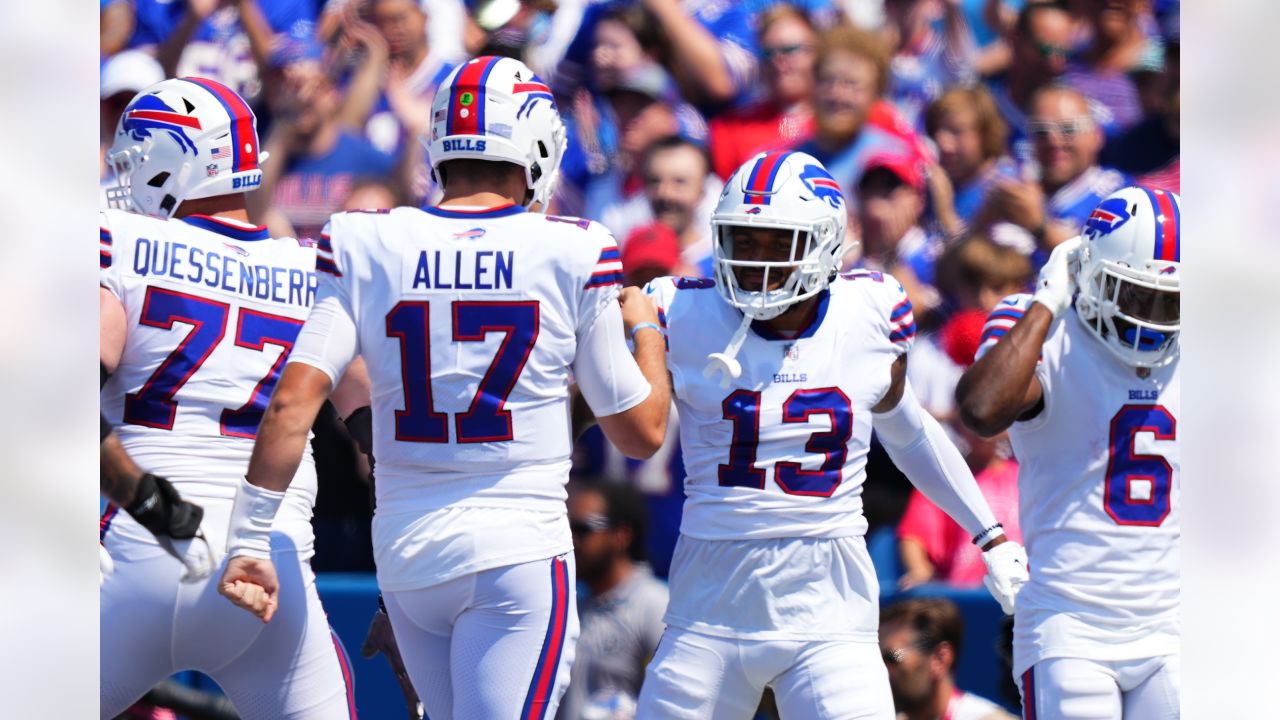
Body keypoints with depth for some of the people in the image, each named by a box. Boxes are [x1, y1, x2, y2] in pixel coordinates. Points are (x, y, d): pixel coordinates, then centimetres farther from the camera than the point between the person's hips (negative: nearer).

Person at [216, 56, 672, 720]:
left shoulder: (365, 248, 0)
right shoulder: (572, 254, -5)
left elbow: (293, 403, -9)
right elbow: (642, 433, 4)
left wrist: (249, 541, -4)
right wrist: (644, 329, 23)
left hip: (406, 556, 4)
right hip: (519, 550, -4)